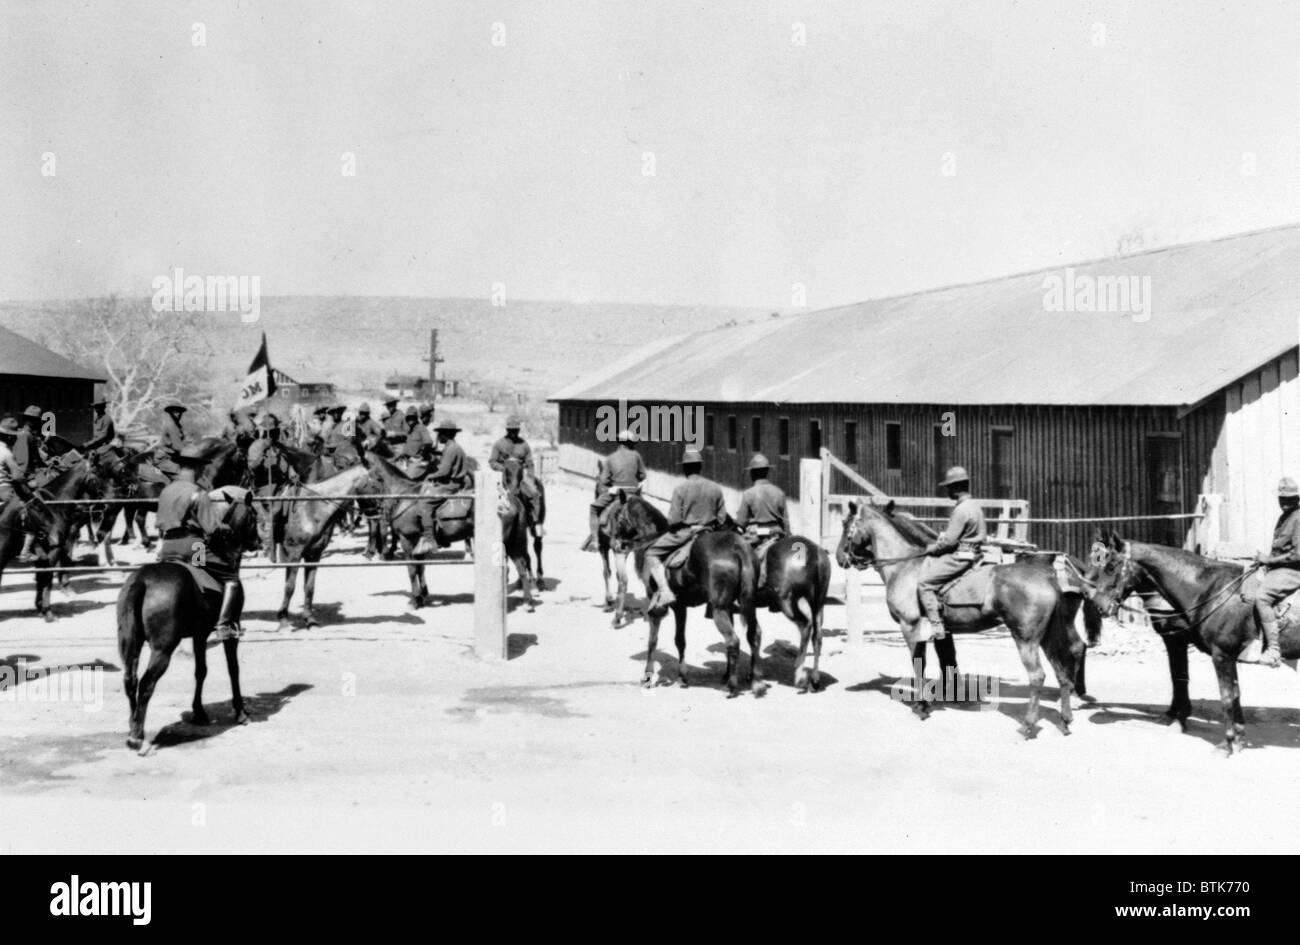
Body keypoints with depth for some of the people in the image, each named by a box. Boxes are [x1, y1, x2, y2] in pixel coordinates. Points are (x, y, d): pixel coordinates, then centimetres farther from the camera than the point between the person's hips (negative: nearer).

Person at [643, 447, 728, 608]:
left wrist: (672, 528, 8)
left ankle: (664, 591, -10)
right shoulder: (716, 488, 1)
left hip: (684, 533, -5)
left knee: (651, 554, 7)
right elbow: (722, 518, 4)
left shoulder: (680, 489, -12)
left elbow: (673, 520, -13)